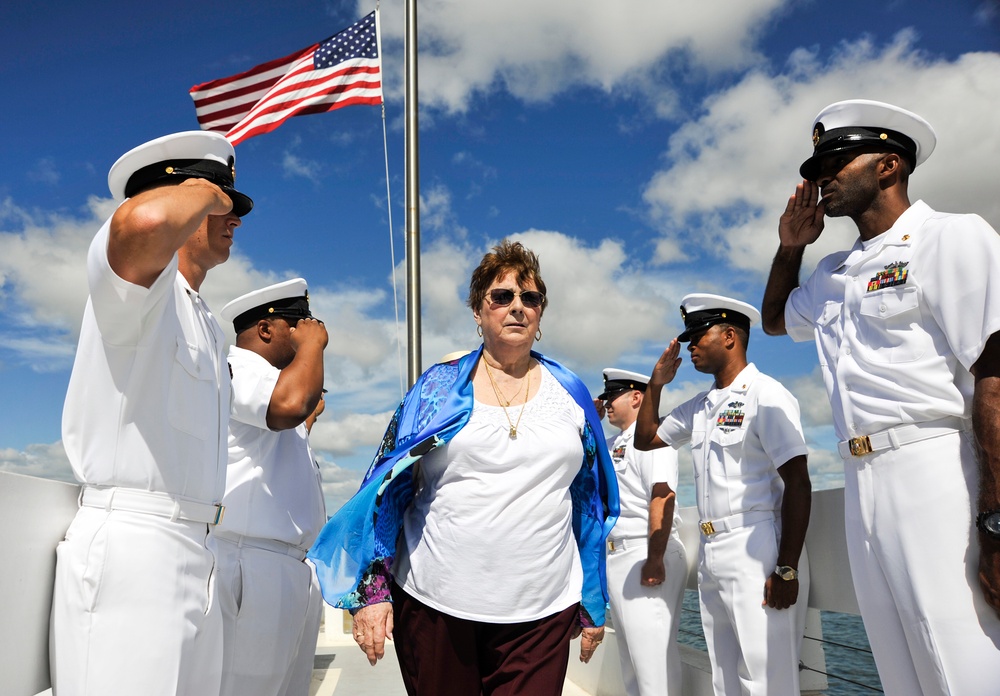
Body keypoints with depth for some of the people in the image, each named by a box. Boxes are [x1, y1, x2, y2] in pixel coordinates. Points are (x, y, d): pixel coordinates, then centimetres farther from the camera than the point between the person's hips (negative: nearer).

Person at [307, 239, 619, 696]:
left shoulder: (570, 394, 7)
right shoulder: (438, 389, 1)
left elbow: (590, 502, 12)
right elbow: (387, 488, 0)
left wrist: (594, 604, 12)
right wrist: (372, 589, -7)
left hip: (541, 611, 1)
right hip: (434, 604, -1)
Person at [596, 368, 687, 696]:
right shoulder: (613, 444, 17)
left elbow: (662, 497, -21)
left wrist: (654, 560, -27)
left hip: (646, 554, -9)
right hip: (617, 556, 9)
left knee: (651, 653, -6)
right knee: (630, 653, 15)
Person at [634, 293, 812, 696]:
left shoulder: (765, 395, -7)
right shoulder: (699, 407, 16)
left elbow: (798, 484, -12)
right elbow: (645, 439, 24)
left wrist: (787, 569, -18)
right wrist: (656, 383, 11)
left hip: (756, 551, -7)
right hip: (710, 554, 8)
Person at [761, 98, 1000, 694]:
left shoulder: (952, 239, -3)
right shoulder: (832, 275, 20)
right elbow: (774, 320, 39)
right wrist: (790, 246, 22)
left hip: (938, 478, -7)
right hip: (863, 487, 7)